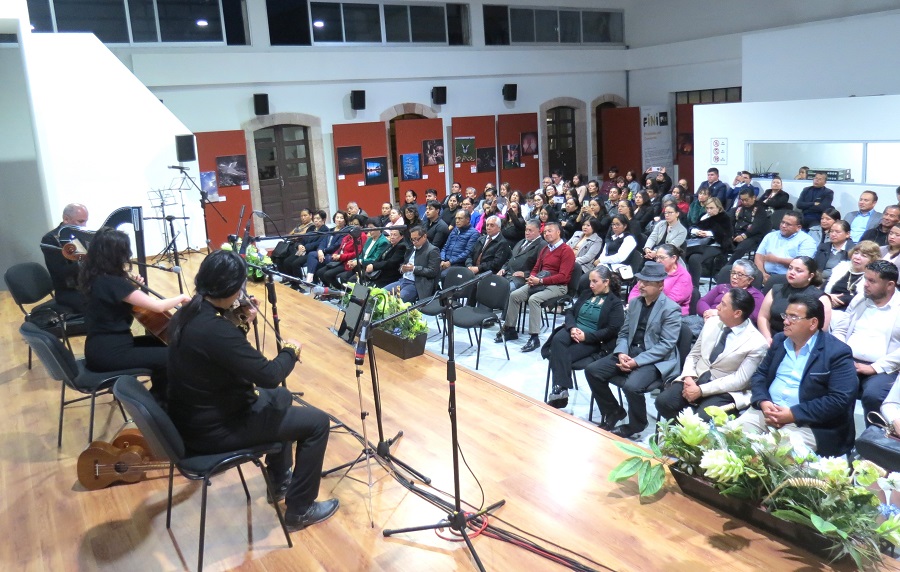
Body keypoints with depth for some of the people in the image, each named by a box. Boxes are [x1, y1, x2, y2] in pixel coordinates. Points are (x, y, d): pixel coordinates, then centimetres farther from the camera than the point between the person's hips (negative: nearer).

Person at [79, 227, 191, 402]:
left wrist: (132, 286, 4)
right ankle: (159, 401, 10)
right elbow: (158, 306, -22)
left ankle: (157, 396, 28)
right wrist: (181, 297, -4)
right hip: (110, 353, -10)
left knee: (161, 342, 22)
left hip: (102, 347, 10)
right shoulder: (112, 282, -22)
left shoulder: (96, 276, 6)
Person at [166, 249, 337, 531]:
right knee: (317, 422, -2)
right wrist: (290, 352, -8)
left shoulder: (187, 314, -1)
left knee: (281, 397, 29)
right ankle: (299, 510, 12)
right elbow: (268, 375, -27)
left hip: (195, 415, 10)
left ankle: (280, 481, 41)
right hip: (214, 429, -10)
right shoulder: (216, 329, -31)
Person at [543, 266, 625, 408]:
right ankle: (560, 388, -41)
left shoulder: (615, 303, 1)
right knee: (557, 339, -32)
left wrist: (586, 336, -17)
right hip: (573, 331, 5)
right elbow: (570, 311, 14)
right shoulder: (586, 293, 19)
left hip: (593, 341, -5)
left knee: (563, 355, -31)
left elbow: (612, 330, -9)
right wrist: (572, 327, -9)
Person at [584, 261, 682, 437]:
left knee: (632, 385, -32)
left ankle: (636, 424, -1)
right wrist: (621, 353, -9)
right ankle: (613, 412, 12)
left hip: (655, 360, -7)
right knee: (592, 371, -8)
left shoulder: (671, 309, -11)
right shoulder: (634, 303, 10)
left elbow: (666, 345, -17)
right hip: (629, 353, 7)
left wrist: (637, 361, -23)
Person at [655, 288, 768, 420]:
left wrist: (701, 390, -21)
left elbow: (740, 380, -16)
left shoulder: (757, 343, -12)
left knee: (701, 419, -33)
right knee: (663, 401, -20)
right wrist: (689, 377, -10)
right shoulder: (712, 322, 5)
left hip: (725, 391, -5)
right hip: (695, 379, 5)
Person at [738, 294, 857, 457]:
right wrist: (763, 402, -9)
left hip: (807, 423, -5)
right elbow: (759, 375, 13)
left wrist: (793, 414, -20)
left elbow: (840, 399, -16)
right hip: (767, 411, 6)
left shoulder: (837, 352, -8)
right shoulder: (779, 340, 12)